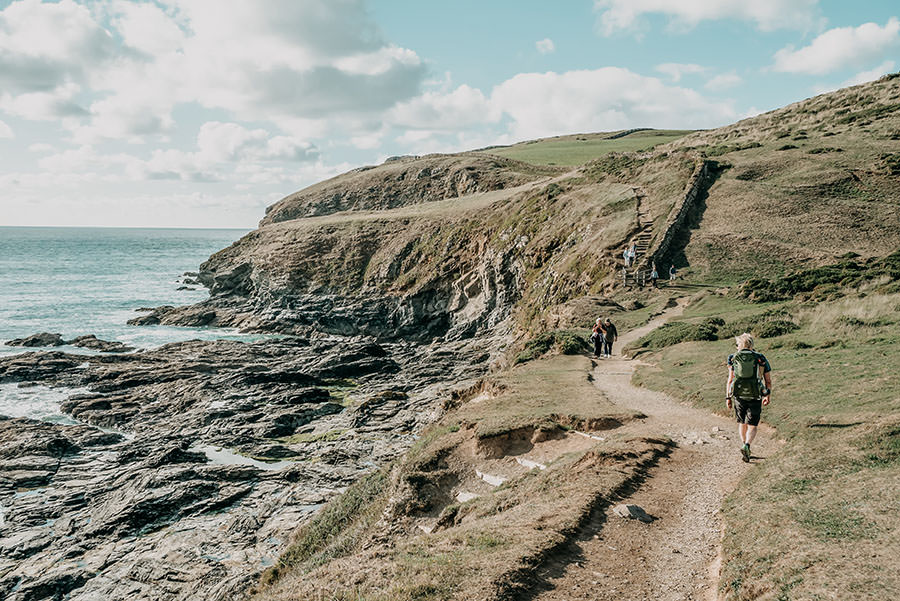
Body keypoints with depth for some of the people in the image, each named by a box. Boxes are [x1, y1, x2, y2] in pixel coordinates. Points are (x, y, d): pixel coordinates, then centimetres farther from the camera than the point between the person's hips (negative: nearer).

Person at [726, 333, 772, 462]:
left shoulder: (733, 358, 3)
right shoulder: (760, 358, 3)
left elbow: (730, 379, -3)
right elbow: (768, 380, 7)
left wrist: (728, 397, 1)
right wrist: (768, 395, 21)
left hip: (739, 395, 1)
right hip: (755, 396, -1)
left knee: (742, 422, 21)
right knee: (752, 426, 5)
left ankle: (744, 444, 29)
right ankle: (746, 446, -17)